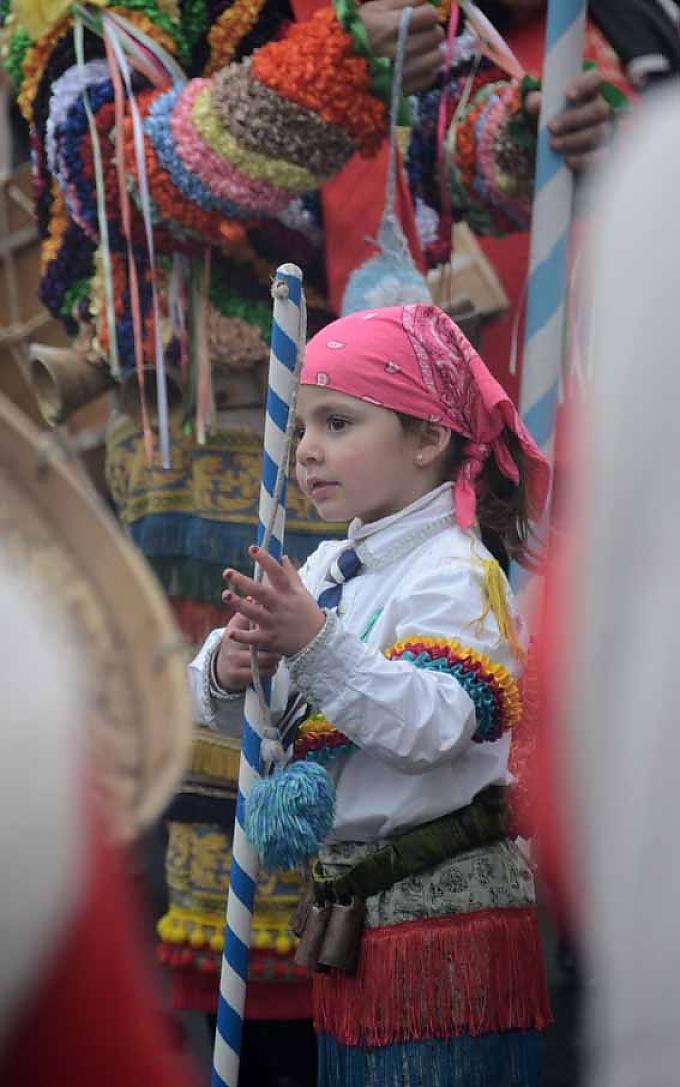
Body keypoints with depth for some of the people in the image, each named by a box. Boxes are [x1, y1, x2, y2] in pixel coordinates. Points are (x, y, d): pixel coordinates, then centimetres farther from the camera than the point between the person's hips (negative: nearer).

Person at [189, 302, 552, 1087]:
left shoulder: (454, 572, -13)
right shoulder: (328, 567, 11)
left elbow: (434, 726, -29)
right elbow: (229, 714, 11)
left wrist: (316, 645, -35)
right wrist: (227, 670, -12)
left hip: (445, 913, -8)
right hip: (355, 902, 8)